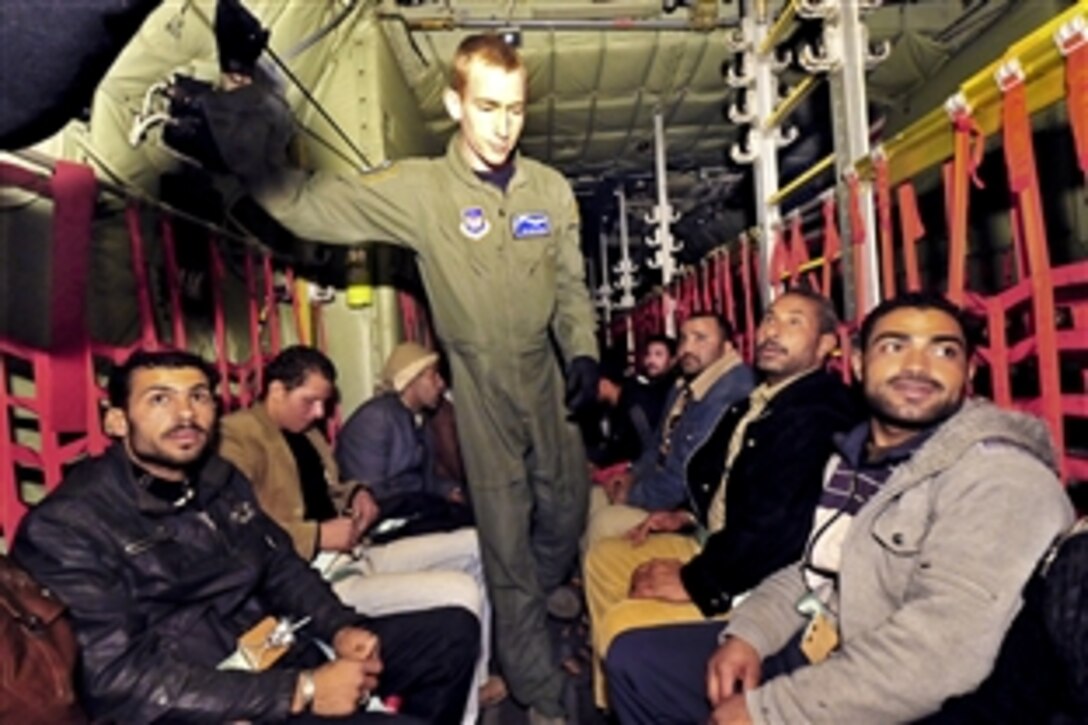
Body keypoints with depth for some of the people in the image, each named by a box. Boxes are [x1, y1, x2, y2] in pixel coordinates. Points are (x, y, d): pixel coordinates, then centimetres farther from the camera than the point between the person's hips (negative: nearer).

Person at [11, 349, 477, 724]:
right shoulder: (66, 527, -14)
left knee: (453, 631, 9)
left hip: (282, 653, 8)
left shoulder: (220, 479, 9)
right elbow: (121, 680, -22)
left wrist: (341, 627, -4)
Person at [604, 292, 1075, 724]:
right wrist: (749, 633, -3)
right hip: (805, 654, 8)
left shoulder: (1000, 476, -18)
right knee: (635, 657, 9)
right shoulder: (853, 458, 9)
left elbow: (945, 649, -28)